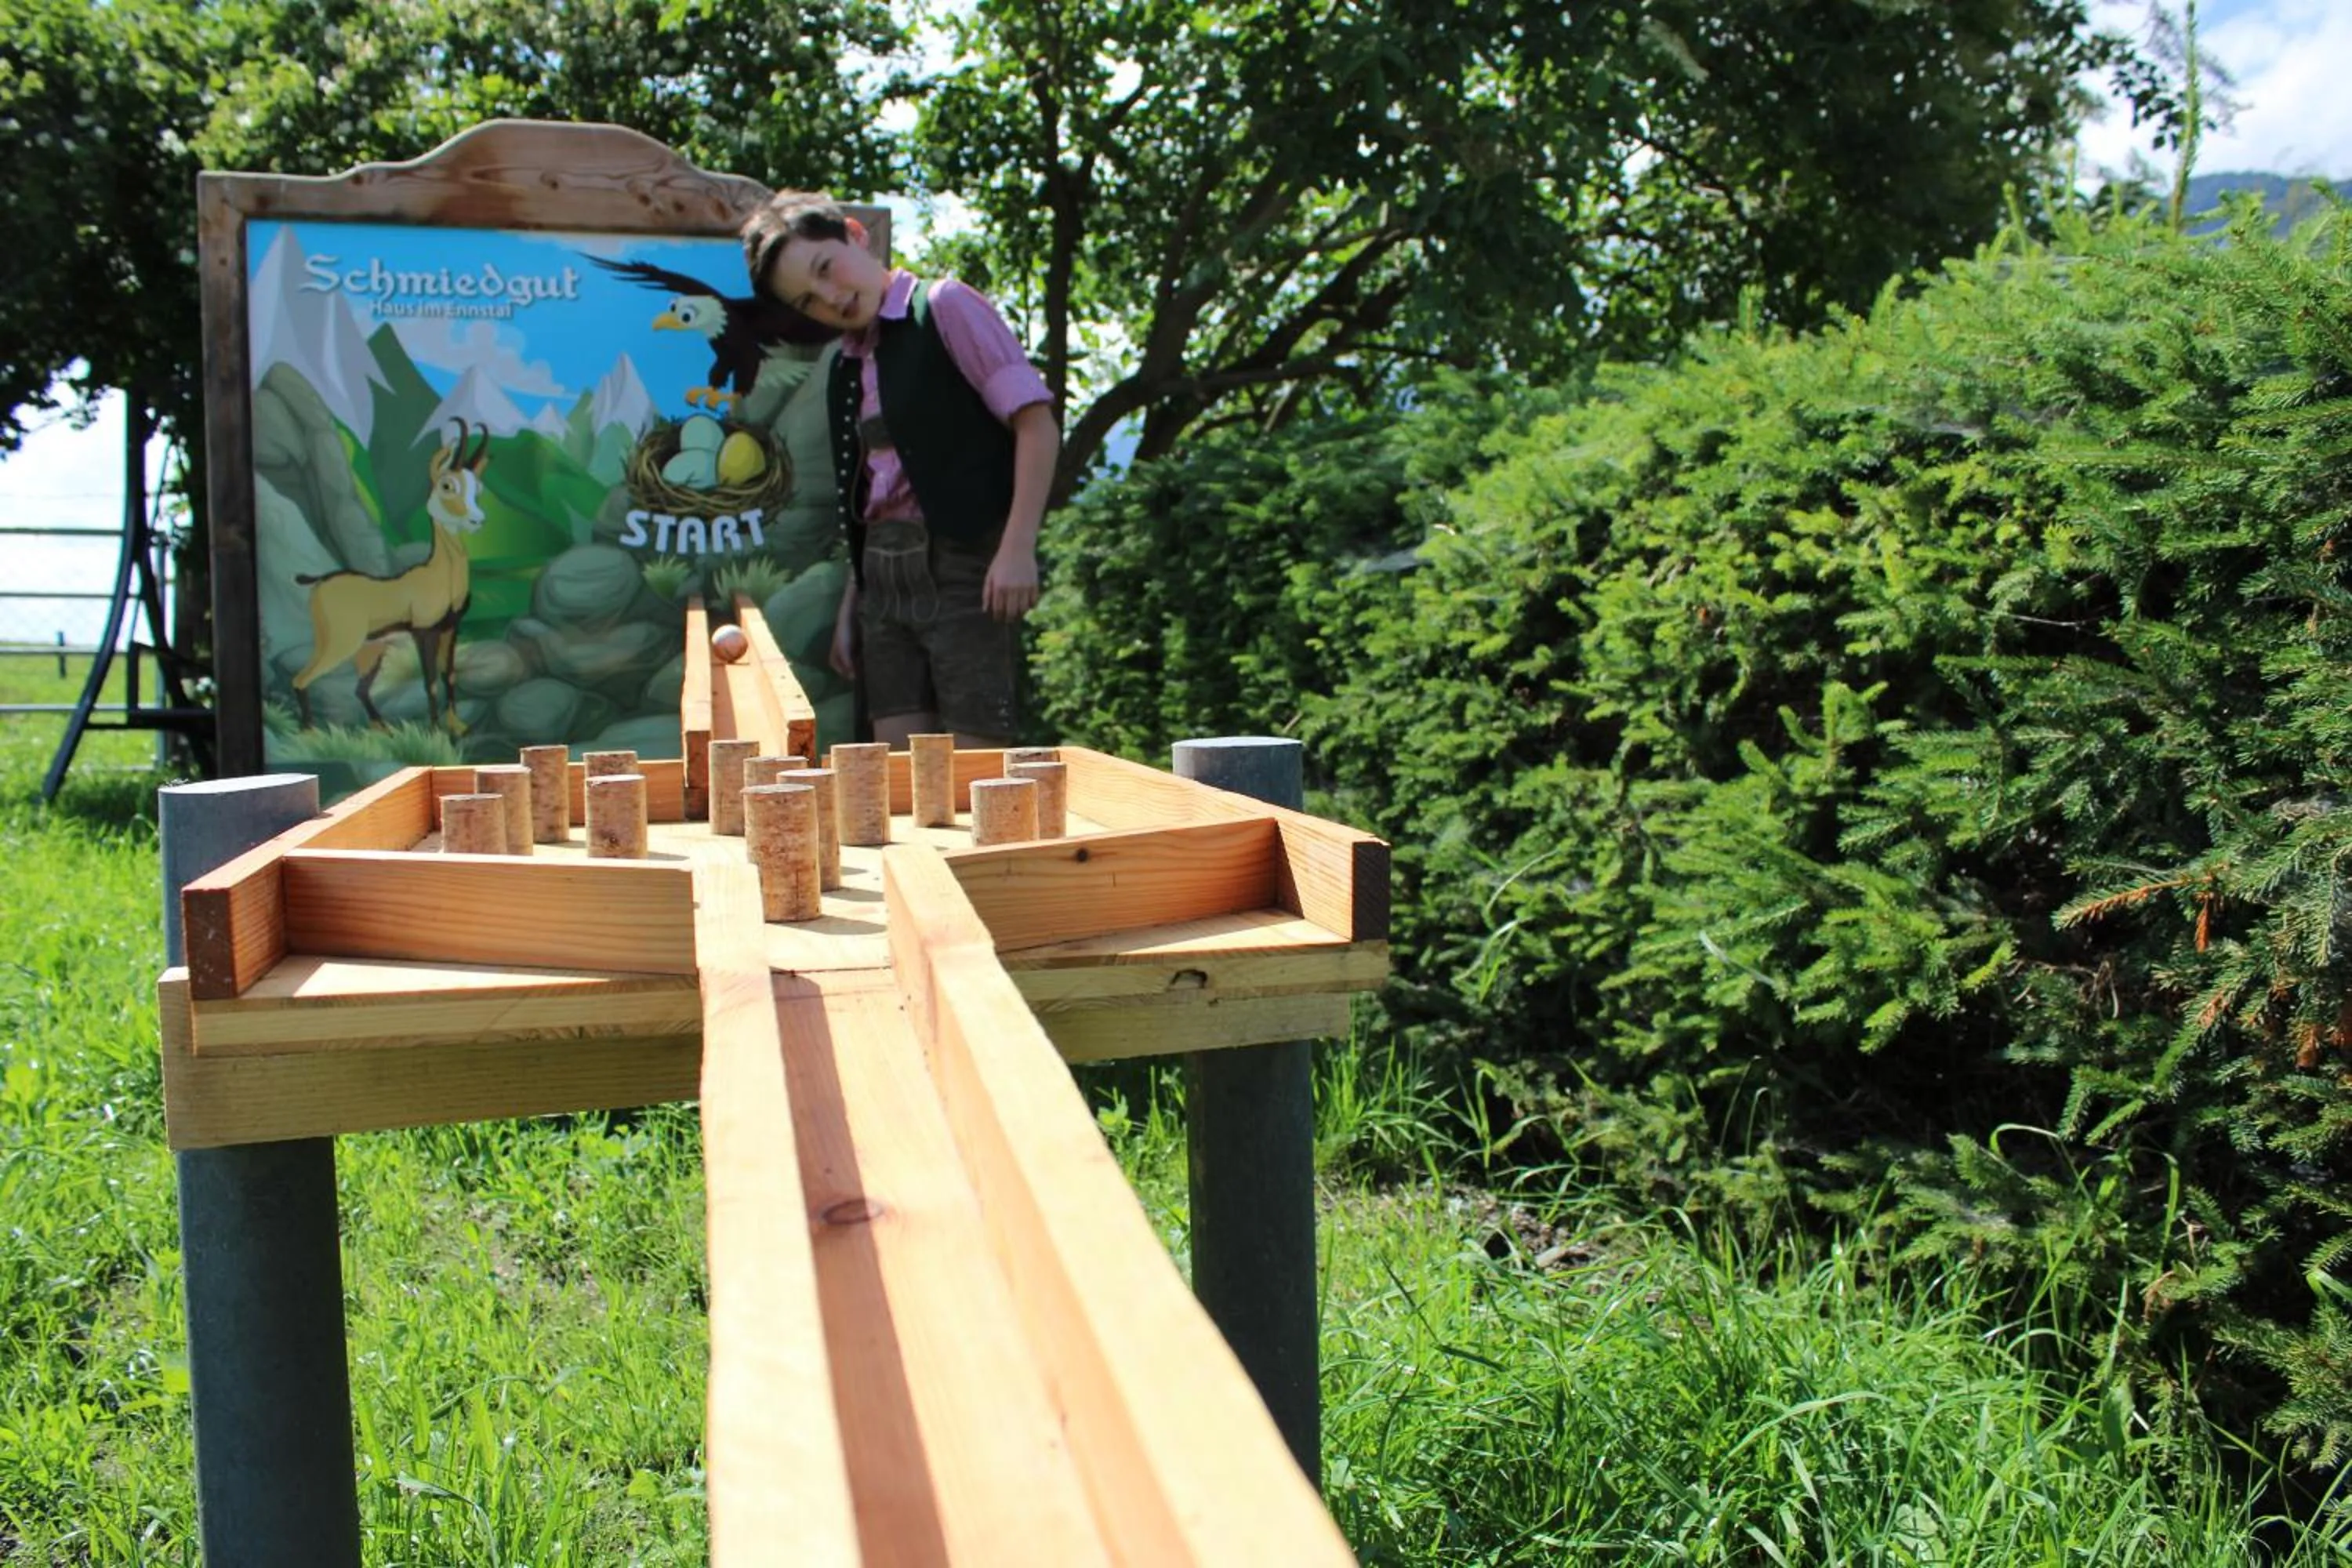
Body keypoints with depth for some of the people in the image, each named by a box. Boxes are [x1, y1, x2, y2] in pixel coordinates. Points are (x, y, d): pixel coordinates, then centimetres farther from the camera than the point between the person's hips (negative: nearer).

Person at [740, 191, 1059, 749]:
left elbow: (1036, 421, -10)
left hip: (961, 562, -7)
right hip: (883, 574, 7)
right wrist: (850, 604, 17)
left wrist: (1018, 548, -18)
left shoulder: (944, 307, -2)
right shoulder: (846, 368, 18)